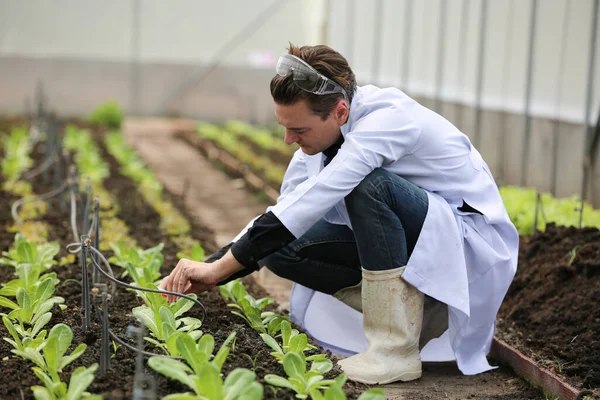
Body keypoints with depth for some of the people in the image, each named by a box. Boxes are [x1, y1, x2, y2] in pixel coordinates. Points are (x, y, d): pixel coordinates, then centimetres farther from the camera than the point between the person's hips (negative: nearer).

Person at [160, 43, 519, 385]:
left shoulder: (388, 119, -29)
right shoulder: (321, 133, -4)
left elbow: (310, 202, -36)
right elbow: (284, 214, 1)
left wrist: (219, 268, -35)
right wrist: (209, 272, -11)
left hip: (473, 240, -8)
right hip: (406, 237, 8)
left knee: (368, 185, -34)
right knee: (281, 246, -7)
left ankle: (396, 348, -23)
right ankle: (418, 309, 0)